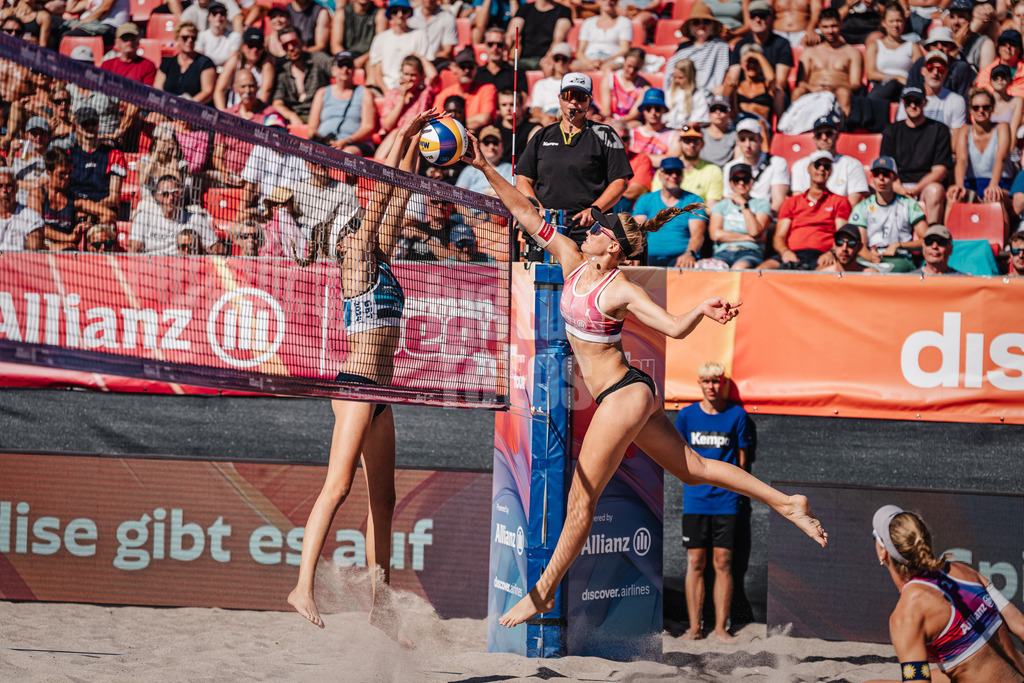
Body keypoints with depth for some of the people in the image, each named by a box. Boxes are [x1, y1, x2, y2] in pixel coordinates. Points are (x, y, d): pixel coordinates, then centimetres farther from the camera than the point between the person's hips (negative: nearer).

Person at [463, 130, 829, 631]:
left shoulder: (620, 291, -17)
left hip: (624, 395, -9)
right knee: (692, 468, 15)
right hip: (622, 395, 9)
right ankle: (786, 502, 19)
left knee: (581, 498, -3)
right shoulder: (573, 263, 3)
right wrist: (486, 170, -2)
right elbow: (526, 213, 5)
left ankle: (543, 591, 4)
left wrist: (702, 310, -45)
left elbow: (673, 327, -24)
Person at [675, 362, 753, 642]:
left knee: (723, 563, -1)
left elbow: (742, 459, 6)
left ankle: (721, 626, 5)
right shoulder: (687, 415, 4)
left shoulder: (737, 415, 0)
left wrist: (731, 486, 3)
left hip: (726, 500, -1)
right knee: (695, 563, 1)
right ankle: (694, 627, 5)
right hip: (695, 500, 1)